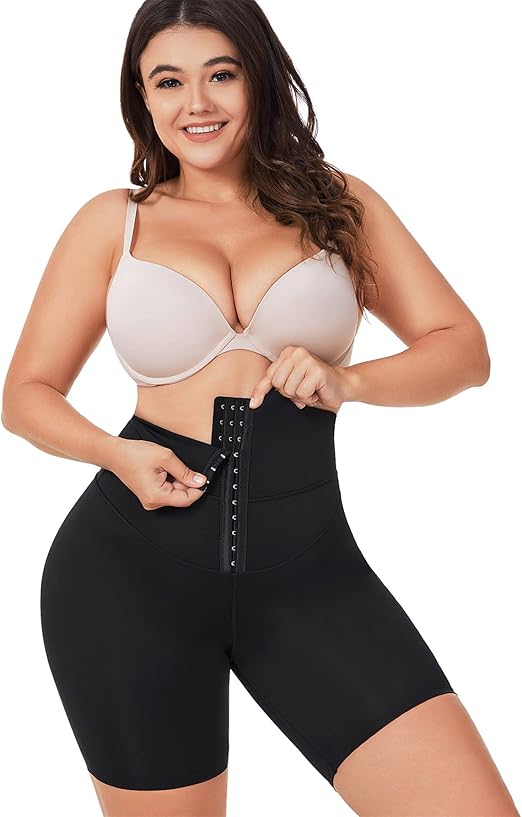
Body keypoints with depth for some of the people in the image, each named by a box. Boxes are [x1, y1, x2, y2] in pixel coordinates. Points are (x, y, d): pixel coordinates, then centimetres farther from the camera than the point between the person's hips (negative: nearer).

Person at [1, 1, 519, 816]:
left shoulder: (338, 203, 8)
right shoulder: (112, 221, 7)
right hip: (132, 567, 0)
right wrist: (117, 453, -10)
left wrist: (346, 382, -12)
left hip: (306, 565, 1)